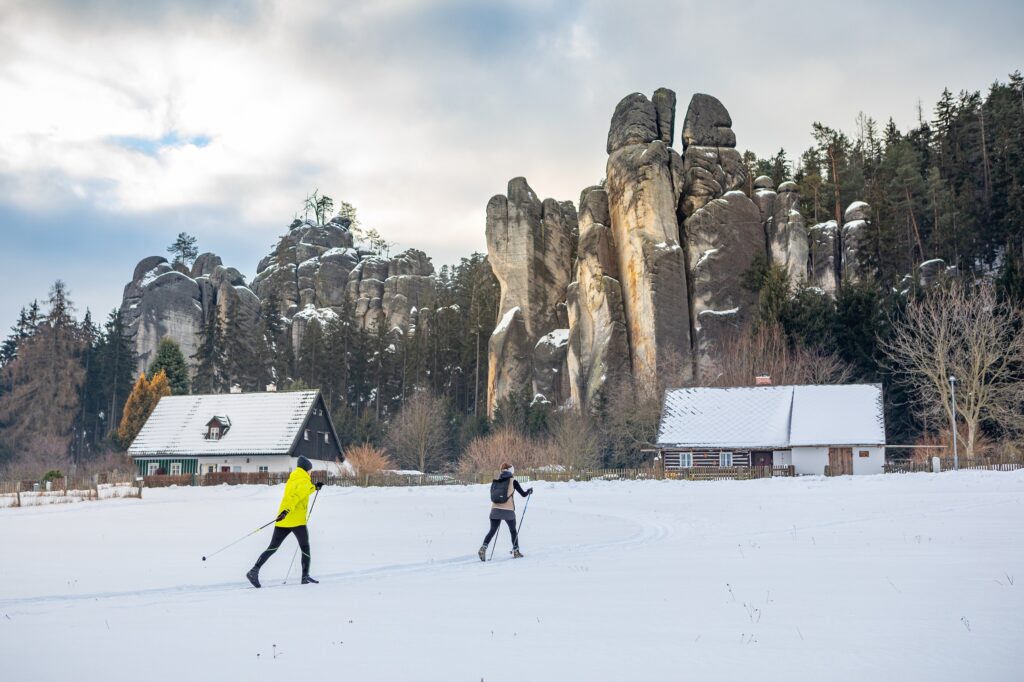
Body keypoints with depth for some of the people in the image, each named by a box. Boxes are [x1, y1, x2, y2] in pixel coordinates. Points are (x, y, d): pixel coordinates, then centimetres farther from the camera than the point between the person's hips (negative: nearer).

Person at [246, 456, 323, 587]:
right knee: (305, 548, 8)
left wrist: (314, 487, 44)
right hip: (297, 521, -7)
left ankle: (254, 571, -8)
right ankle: (305, 576, 6)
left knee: (272, 548, 5)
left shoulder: (292, 480, 20)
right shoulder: (304, 481, -5)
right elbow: (296, 495, -22)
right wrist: (287, 510, -36)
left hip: (282, 522, 7)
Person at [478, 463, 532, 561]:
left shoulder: (495, 481, 8)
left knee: (492, 531, 9)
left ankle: (483, 547, -11)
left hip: (495, 509, 2)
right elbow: (523, 494, 3)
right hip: (508, 511, -2)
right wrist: (529, 491, 24)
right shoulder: (513, 481, -2)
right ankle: (515, 551, 23)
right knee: (513, 530, 18)